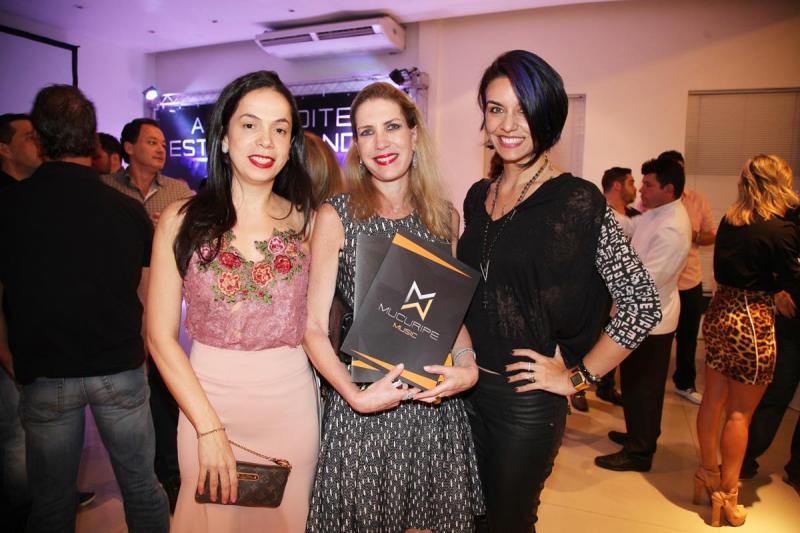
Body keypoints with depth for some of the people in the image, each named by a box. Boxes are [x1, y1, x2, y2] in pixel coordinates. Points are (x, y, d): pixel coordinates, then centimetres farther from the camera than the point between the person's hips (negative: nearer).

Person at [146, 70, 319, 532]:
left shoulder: (308, 221, -2)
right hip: (206, 397, 0)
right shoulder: (183, 220, -5)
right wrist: (209, 428, -10)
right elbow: (161, 337, -6)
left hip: (292, 401, 1)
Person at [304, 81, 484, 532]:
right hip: (362, 406, -3)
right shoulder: (336, 216, -7)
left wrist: (468, 366, -6)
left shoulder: (445, 217, 4)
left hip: (437, 399, 3)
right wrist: (356, 395, -20)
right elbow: (315, 327, -8)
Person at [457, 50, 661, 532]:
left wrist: (576, 377, -12)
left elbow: (643, 304, -15)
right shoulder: (479, 196, 4)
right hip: (468, 386, 6)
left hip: (526, 400, -5)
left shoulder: (578, 202, -15)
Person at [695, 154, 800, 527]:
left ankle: (708, 475, 33)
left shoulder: (728, 221, 4)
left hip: (719, 311, 6)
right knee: (740, 412, 5)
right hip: (753, 320, -6)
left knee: (714, 400, 17)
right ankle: (727, 495, 17)